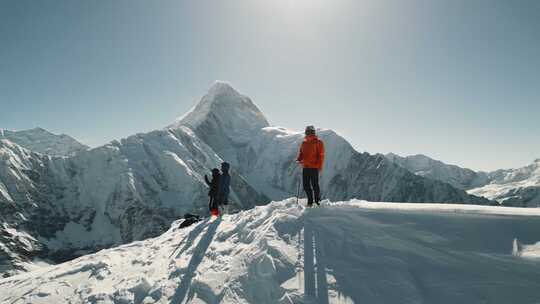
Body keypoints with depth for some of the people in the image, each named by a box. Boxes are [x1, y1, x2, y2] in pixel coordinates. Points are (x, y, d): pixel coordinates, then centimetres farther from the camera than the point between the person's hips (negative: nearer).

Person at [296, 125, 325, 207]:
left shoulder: (318, 142, -1)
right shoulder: (304, 142, 15)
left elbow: (321, 155, -4)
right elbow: (301, 152, 21)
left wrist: (319, 166, -12)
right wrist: (299, 159, 0)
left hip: (314, 167, -5)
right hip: (305, 167, 5)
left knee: (314, 185, -3)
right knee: (306, 185, 6)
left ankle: (317, 201, 12)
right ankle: (310, 201, 19)